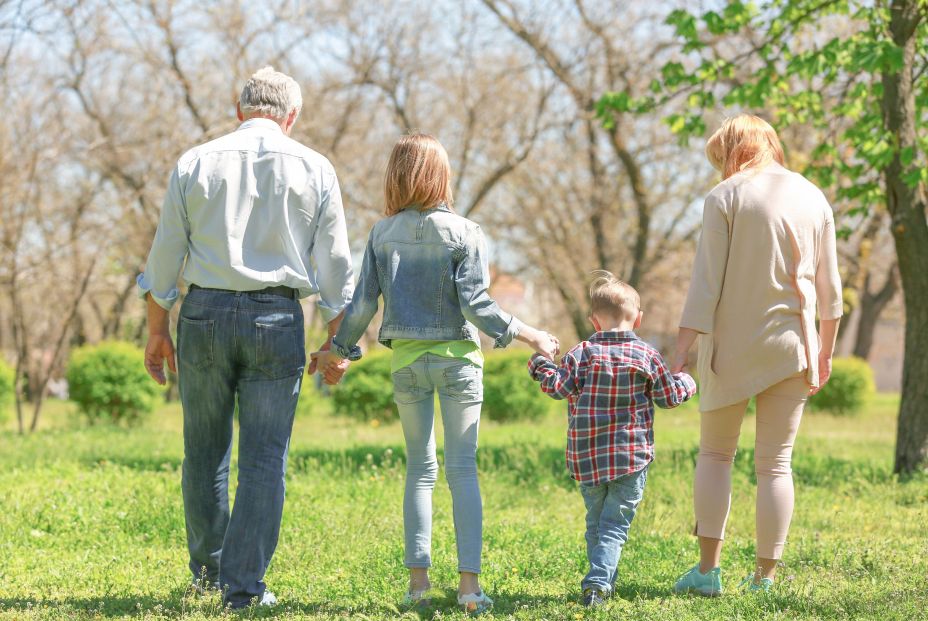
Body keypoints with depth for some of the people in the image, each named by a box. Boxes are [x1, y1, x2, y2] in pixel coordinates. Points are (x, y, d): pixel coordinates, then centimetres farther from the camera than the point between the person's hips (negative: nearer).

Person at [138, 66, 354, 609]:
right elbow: (335, 265, 4)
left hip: (205, 312, 1)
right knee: (264, 458, 2)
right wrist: (337, 342, 12)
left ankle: (207, 571, 27)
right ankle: (245, 587, 1)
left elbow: (165, 255, 5)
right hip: (276, 319, -1)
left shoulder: (195, 164, 4)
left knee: (205, 451, 14)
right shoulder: (314, 169, 3)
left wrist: (157, 330, 13)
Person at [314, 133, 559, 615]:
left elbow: (362, 304, 1)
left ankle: (418, 579, 8)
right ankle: (469, 581, -4)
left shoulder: (382, 234, 0)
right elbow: (476, 307, -12)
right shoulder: (464, 233, -8)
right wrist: (529, 335, -3)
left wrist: (339, 351, 16)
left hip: (406, 359, 2)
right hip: (457, 357, -2)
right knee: (463, 469, 1)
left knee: (419, 468, 12)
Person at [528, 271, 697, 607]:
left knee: (596, 521, 18)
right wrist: (686, 382, 26)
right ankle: (597, 582, -18)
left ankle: (603, 582, 20)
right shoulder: (647, 356, 0)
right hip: (632, 456, -2)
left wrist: (540, 365, 9)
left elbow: (560, 387, -8)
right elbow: (669, 397, 6)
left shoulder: (581, 353, 0)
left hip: (587, 458, 2)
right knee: (615, 524, -2)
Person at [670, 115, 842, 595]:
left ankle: (708, 569, 3)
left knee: (715, 453, 10)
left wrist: (681, 350, -9)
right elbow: (830, 288, 10)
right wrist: (825, 350, 20)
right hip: (791, 346, 3)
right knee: (775, 462, 6)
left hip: (732, 346, -3)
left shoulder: (726, 197, -5)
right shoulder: (813, 199, 7)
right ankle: (764, 576, 4)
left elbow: (706, 282, -10)